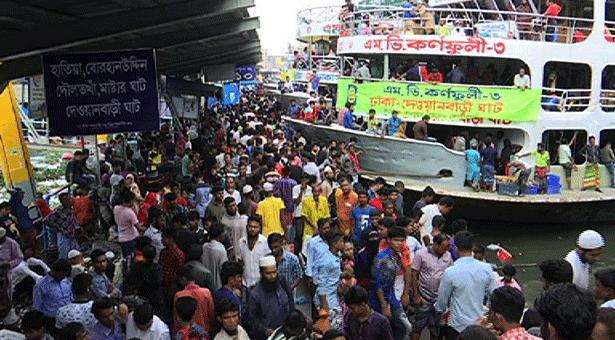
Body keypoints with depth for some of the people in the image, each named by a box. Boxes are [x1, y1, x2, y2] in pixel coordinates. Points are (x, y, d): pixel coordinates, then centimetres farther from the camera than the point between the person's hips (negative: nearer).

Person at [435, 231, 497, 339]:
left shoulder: (450, 272, -19)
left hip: (457, 325, -3)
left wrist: (439, 308, 16)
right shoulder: (486, 269, -11)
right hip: (479, 324, 3)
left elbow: (442, 300, -6)